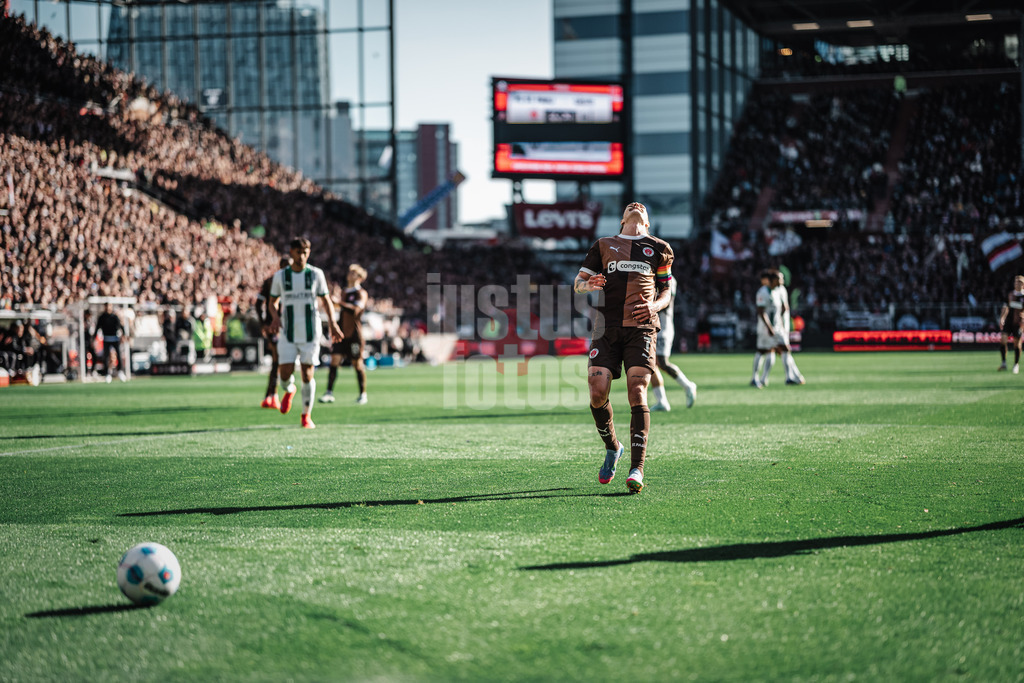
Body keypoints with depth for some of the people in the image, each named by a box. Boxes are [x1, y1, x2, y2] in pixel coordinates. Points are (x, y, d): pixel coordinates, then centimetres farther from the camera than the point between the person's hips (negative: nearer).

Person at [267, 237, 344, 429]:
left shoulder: (316, 274, 1)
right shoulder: (280, 276, 3)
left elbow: (325, 300, 9)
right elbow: (273, 301, 13)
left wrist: (332, 323, -5)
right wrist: (275, 317, -8)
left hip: (310, 333, -1)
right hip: (288, 333, 1)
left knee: (307, 375, -2)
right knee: (285, 373, -9)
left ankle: (306, 415, 12)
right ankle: (289, 390, 29)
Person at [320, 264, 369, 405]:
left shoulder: (361, 293, -5)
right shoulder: (344, 292, 17)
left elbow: (355, 310, -22)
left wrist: (339, 303, -24)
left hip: (355, 335, -6)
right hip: (342, 334, 6)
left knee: (357, 364, 1)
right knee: (334, 360, -7)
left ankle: (363, 394, 13)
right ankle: (329, 393, -11)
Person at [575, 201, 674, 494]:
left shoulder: (659, 248, 18)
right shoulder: (603, 245, 20)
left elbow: (667, 291, 20)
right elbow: (578, 283, 19)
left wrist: (655, 306, -3)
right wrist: (589, 284, -5)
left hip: (641, 328, -1)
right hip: (606, 328, 1)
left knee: (637, 393, -16)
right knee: (598, 394, -11)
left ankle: (637, 468, -17)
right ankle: (612, 448, 17)